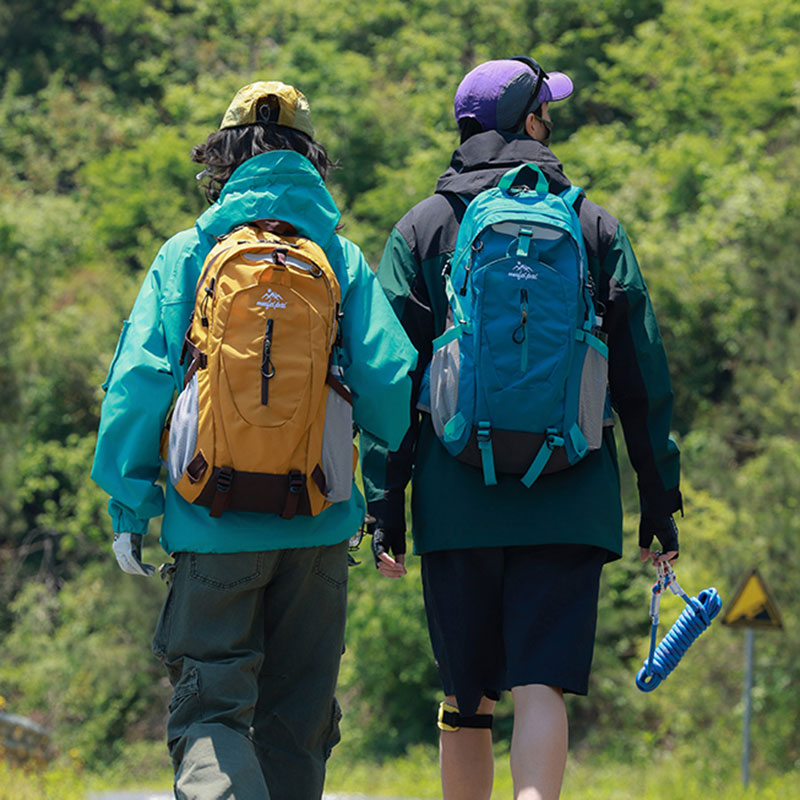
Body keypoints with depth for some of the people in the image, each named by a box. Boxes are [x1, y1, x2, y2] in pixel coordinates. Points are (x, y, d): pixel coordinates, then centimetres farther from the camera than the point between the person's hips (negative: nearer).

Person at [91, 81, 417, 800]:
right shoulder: (343, 260, 4)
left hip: (213, 524, -1)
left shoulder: (185, 255, 1)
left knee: (209, 707, 0)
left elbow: (137, 382, -4)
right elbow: (388, 382, -2)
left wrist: (129, 506, 2)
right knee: (297, 715, 13)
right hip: (319, 524, 2)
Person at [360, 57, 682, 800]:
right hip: (568, 499, -1)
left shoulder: (421, 229, 6)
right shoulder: (595, 228, 7)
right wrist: (660, 496, 10)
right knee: (542, 689, -8)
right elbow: (644, 377, 6)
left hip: (457, 497, 1)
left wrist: (384, 504, 1)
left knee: (464, 700, 11)